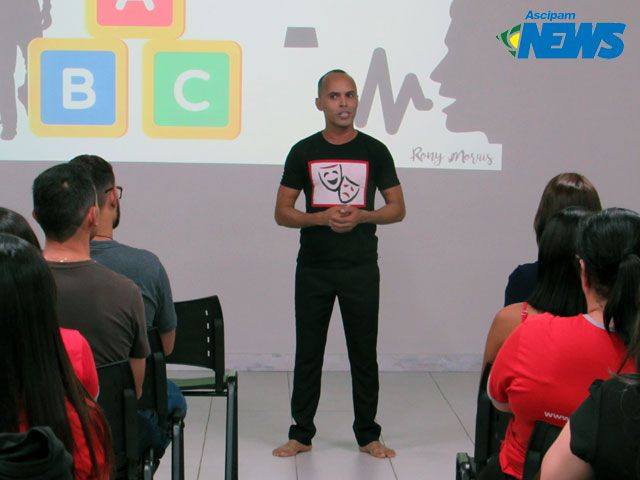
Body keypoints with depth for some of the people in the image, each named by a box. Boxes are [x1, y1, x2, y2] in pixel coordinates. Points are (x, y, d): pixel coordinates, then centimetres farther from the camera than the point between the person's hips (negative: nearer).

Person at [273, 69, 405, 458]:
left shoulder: (374, 151, 3)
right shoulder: (303, 152, 4)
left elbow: (398, 209, 6)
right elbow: (282, 213, 4)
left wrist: (361, 216, -12)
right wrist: (321, 218, -13)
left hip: (360, 268, 0)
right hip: (313, 268, 1)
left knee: (364, 353, 6)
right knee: (308, 353, 6)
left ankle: (368, 434, 18)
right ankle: (301, 434, 18)